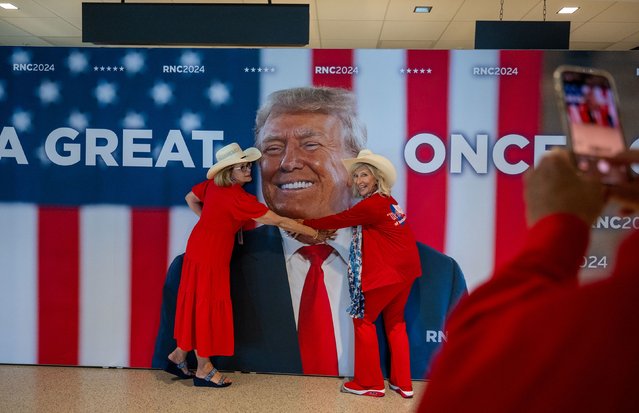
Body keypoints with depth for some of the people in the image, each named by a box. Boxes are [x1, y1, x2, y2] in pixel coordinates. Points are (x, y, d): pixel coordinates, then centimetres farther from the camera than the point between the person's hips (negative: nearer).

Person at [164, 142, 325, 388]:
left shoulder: (214, 184, -1)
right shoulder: (239, 198, -24)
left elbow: (191, 199, 16)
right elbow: (279, 222, -20)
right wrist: (314, 233, -12)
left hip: (199, 246, 8)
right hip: (211, 255, -8)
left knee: (197, 304, 18)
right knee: (207, 306, 3)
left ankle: (179, 356, 31)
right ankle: (203, 370, 18)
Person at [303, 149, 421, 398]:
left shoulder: (373, 204, -16)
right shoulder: (387, 201, 13)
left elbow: (339, 219, -8)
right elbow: (349, 221, 19)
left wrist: (304, 224, 3)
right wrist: (320, 230, 17)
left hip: (386, 273, -9)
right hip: (404, 270, 9)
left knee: (363, 319, 5)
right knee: (395, 322, 18)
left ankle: (370, 383, 12)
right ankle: (403, 384, 23)